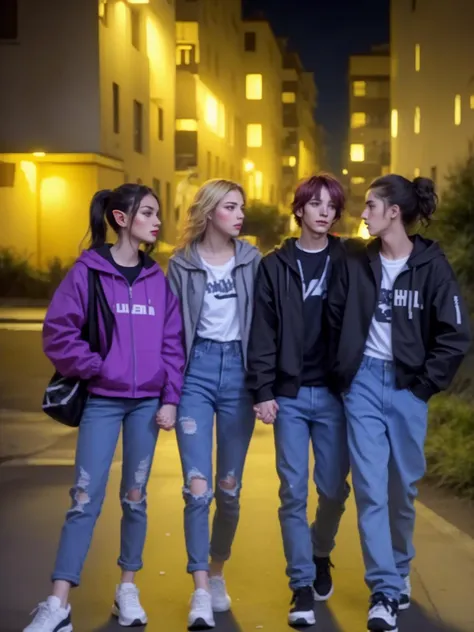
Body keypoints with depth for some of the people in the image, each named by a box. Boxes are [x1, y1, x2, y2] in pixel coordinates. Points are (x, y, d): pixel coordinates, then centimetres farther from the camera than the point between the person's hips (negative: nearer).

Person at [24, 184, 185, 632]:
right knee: (85, 499, -6)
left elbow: (172, 344, 6)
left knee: (135, 497, 9)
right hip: (101, 401, -3)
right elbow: (58, 333, -7)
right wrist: (96, 367, -12)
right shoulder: (87, 271, -6)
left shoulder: (157, 279, 6)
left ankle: (127, 589, 22)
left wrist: (170, 399, 0)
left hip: (147, 402, 3)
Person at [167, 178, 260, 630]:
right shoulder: (182, 264, 2)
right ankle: (201, 591, -6)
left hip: (238, 371, 1)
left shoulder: (252, 261, 4)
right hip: (196, 370, -1)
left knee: (229, 487, 8)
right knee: (197, 486, -9)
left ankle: (217, 574, 27)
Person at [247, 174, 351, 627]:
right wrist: (263, 391, -7)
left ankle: (320, 555, 34)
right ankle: (302, 585, 9)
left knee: (333, 488, 7)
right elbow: (263, 333, 0)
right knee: (294, 492, 0)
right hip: (289, 395, 0)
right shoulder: (275, 266, 4)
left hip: (334, 394, 1)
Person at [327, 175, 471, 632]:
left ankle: (398, 573, 31)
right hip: (364, 384, 1)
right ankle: (385, 590, -1)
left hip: (407, 388, -1)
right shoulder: (355, 264, 2)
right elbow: (333, 322, 8)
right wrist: (342, 375, 1)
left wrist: (424, 383, -7)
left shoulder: (431, 266, -5)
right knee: (370, 488, -5)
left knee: (403, 487, 10)